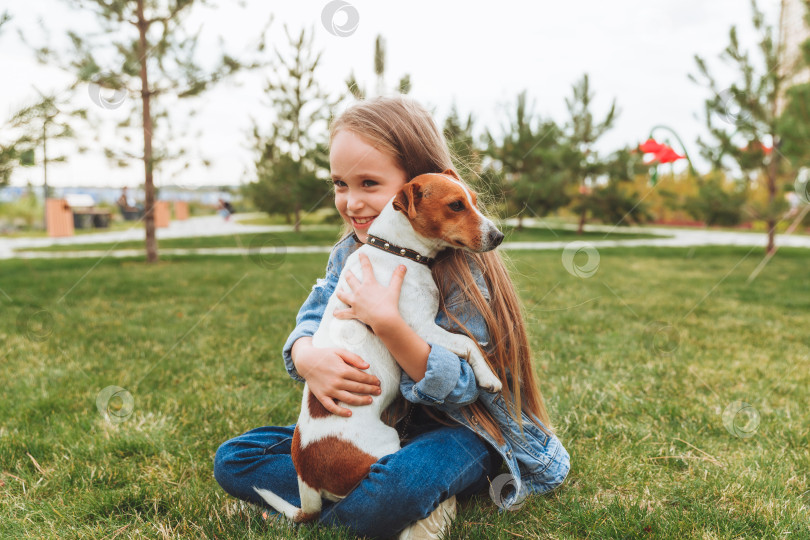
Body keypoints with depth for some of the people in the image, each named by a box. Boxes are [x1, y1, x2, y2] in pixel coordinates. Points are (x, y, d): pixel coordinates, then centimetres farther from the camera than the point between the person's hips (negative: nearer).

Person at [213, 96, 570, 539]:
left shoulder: (459, 264, -19)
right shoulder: (349, 253, 3)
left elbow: (459, 387, -21)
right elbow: (310, 322, -2)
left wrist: (388, 324, -35)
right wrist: (308, 358, -28)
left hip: (457, 429, -8)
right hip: (369, 421, 8)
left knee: (400, 486, -44)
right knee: (232, 459, -3)